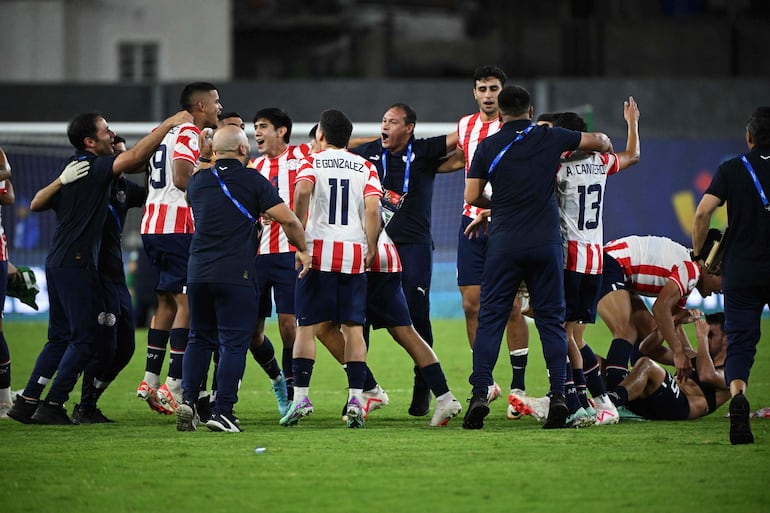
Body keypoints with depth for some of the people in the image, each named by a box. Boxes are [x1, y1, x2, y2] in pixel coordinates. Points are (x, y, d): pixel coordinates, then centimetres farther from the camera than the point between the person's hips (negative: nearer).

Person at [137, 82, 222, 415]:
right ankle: (173, 387, -10)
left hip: (152, 225, 9)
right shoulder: (190, 134, -9)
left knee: (167, 303, 14)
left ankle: (151, 381, 14)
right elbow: (183, 178, -21)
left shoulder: (166, 133, 18)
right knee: (187, 304, -7)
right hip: (178, 228, -9)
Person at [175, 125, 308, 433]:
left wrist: (203, 159, 41)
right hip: (236, 274, -4)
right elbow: (287, 219, -6)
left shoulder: (198, 180, 10)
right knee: (234, 343, -1)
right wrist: (302, 249, 10)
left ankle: (188, 399, 1)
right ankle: (222, 412, -8)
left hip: (198, 272, 4)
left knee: (200, 338, 16)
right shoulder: (252, 181, -3)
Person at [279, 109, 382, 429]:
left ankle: (301, 395, -3)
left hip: (319, 250, -2)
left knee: (306, 326, 3)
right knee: (353, 328, 5)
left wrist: (297, 232, -11)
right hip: (354, 253, 2)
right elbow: (373, 209, -3)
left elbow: (303, 191, -18)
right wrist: (371, 249, 4)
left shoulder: (312, 163, 3)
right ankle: (356, 397, -2)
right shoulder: (365, 167, 9)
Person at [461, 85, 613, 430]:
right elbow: (597, 140, 18)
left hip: (504, 244, -1)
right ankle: (558, 396, 0)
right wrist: (606, 146, 42)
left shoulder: (488, 147, -1)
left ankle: (480, 394, -9)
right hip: (546, 244, 1)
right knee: (551, 319, 7)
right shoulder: (551, 138, 3)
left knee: (491, 318, 2)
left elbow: (471, 196, 1)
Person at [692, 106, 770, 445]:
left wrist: (699, 254, 5)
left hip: (740, 272, 0)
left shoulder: (731, 170, 1)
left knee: (740, 342, -2)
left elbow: (702, 213, -8)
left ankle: (738, 396, -28)